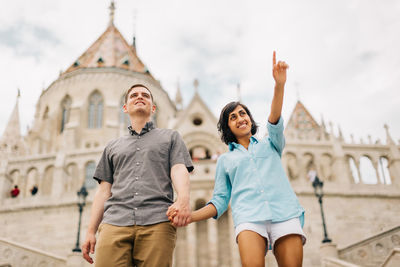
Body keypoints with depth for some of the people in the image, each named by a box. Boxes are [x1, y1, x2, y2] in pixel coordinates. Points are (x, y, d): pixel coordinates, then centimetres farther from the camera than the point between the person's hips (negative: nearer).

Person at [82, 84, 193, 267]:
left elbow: (179, 170, 4)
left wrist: (183, 200, -17)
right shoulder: (113, 147, 28)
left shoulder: (170, 137, 21)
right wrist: (91, 231, 13)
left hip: (157, 223, -2)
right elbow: (104, 190, 23)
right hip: (114, 223, 2)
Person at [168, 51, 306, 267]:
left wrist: (279, 85, -16)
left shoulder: (269, 145, 23)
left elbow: (275, 122, 2)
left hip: (285, 214, 1)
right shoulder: (225, 160, 24)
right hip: (249, 217, -1)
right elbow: (220, 201, 18)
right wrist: (189, 216, 1)